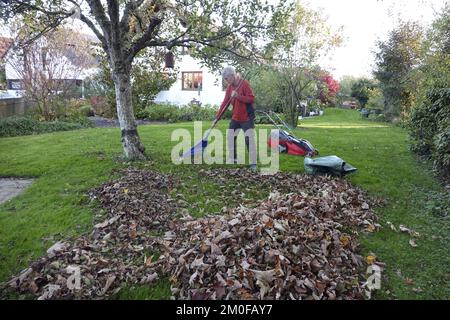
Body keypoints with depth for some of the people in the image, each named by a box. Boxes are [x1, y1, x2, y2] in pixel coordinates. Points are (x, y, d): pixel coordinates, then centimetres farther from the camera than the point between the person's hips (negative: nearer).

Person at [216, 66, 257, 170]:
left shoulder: (244, 83, -15)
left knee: (249, 138, -15)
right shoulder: (229, 87, 5)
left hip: (247, 117, -8)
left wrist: (238, 96, -30)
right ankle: (233, 159, 27)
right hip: (235, 117, 8)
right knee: (230, 137, 13)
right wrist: (217, 116, 3)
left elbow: (251, 98, -21)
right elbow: (225, 102, 7)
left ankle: (253, 163, -10)